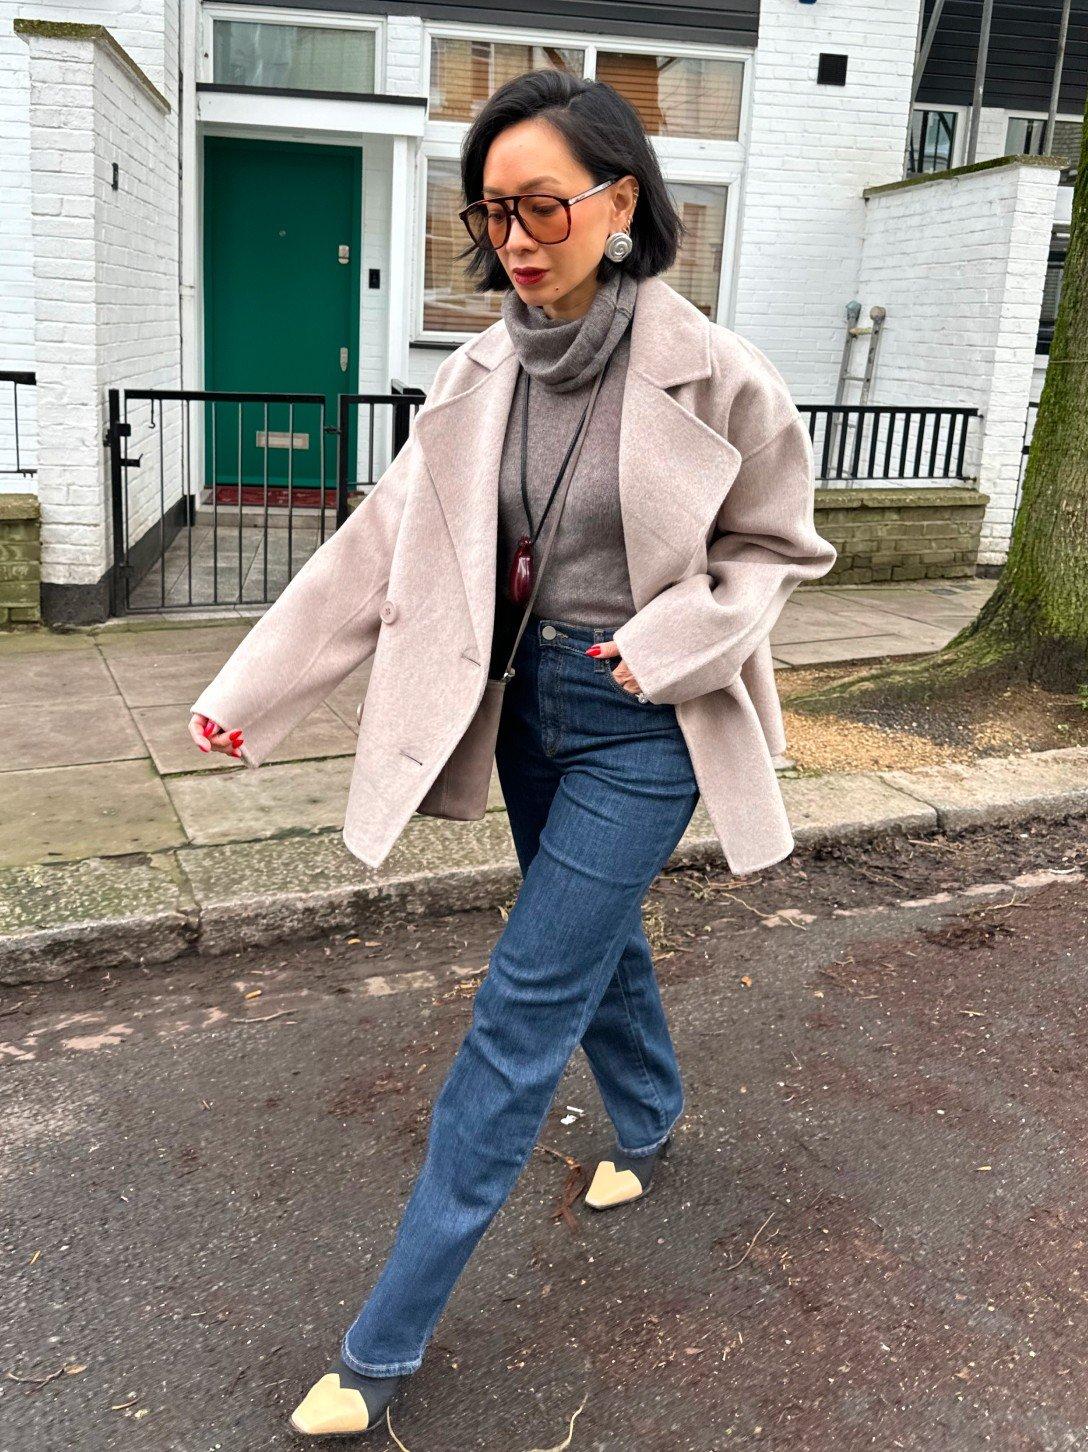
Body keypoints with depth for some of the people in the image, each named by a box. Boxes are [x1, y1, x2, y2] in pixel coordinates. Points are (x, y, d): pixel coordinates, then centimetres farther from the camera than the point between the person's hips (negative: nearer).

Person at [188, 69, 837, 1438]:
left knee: (521, 1013, -3)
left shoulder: (710, 375, -16)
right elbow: (384, 546, -1)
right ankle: (647, 1123, 55)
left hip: (642, 727, -5)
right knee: (598, 940, 23)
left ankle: (386, 1340, 10)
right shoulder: (487, 374, -3)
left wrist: (667, 643, -19)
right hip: (531, 704, 5)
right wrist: (250, 689, -3)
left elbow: (774, 549, -2)